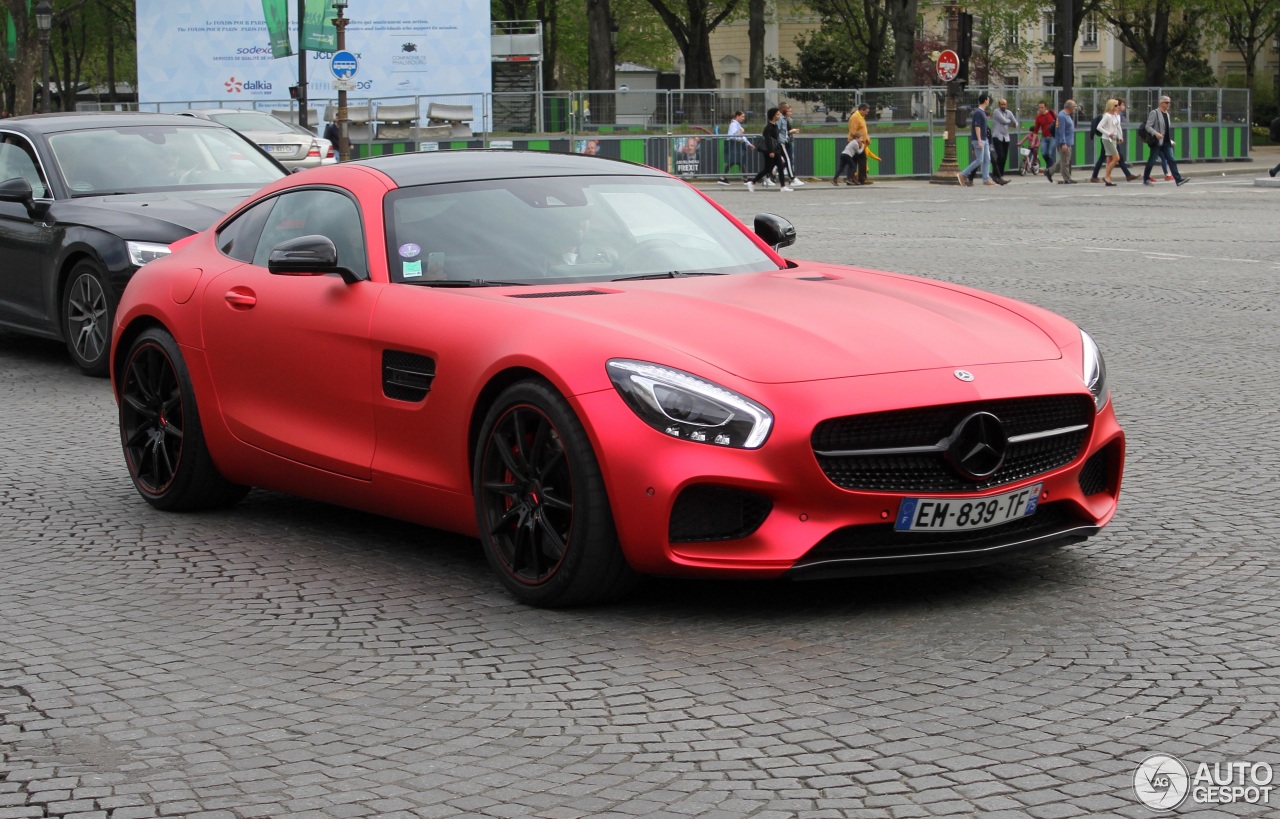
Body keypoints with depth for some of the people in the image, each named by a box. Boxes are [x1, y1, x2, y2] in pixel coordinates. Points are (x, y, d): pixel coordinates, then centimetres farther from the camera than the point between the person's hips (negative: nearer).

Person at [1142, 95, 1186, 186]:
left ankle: (1178, 179, -10)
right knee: (1151, 161, 3)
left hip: (1166, 142, 6)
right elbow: (1148, 126, -14)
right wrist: (1156, 133, -29)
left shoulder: (1167, 114, 15)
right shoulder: (1154, 113, -8)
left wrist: (1170, 140, 19)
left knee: (1172, 160, -4)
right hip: (1157, 142, -6)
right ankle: (1146, 179, 15)